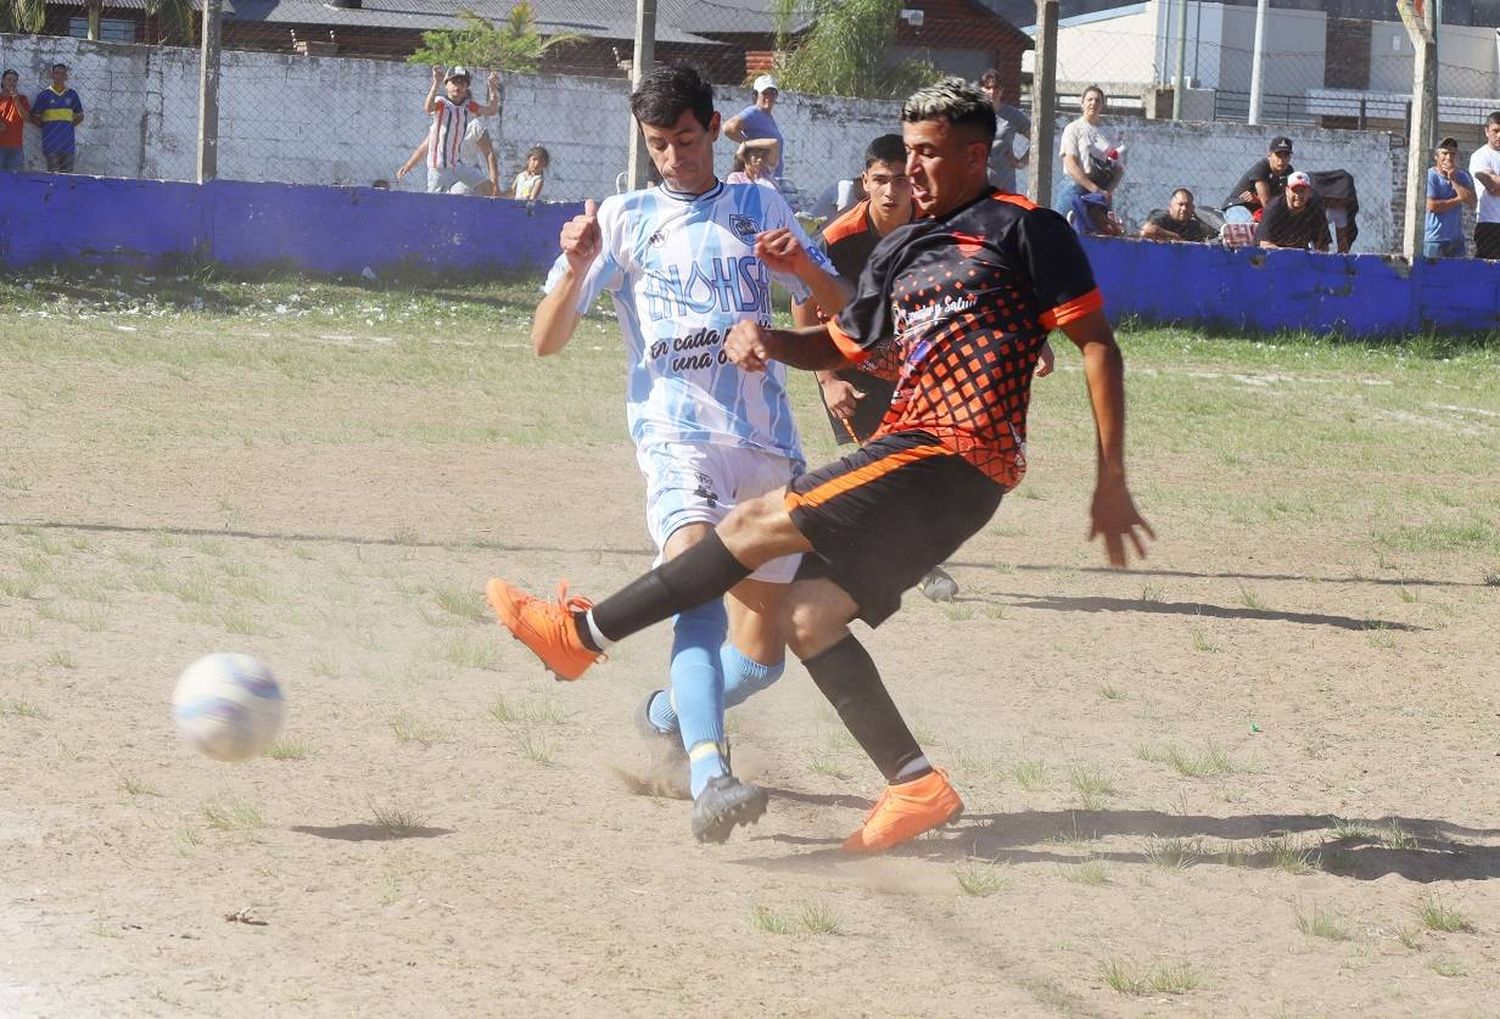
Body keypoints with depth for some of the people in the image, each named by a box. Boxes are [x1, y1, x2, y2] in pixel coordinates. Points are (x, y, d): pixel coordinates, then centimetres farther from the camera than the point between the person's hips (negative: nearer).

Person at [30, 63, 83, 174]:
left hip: (68, 139, 2)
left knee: (67, 173, -1)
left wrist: (69, 125, 7)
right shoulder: (44, 95, 5)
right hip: (51, 140, -2)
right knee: (53, 174, -8)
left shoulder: (72, 94, 11)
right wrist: (47, 127, -1)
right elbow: (35, 118, 8)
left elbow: (79, 116, 20)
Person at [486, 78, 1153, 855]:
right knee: (807, 615, -1)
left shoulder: (1022, 229, -1)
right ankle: (916, 785, 0)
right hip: (911, 450, 9)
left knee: (760, 523, -12)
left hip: (957, 457, -9)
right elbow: (841, 344, 31)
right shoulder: (901, 250, 23)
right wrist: (768, 340, 8)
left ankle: (582, 634, -7)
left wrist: (1111, 482, -9)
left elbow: (1097, 346, -3)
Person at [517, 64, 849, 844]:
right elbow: (547, 341, 4)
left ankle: (669, 715, 37)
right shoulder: (625, 218, 9)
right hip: (678, 436, -4)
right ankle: (709, 779, -47)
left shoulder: (759, 207, 15)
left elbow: (839, 310, 16)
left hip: (768, 446, 4)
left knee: (760, 656, 5)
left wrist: (803, 267, -6)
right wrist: (577, 267, -16)